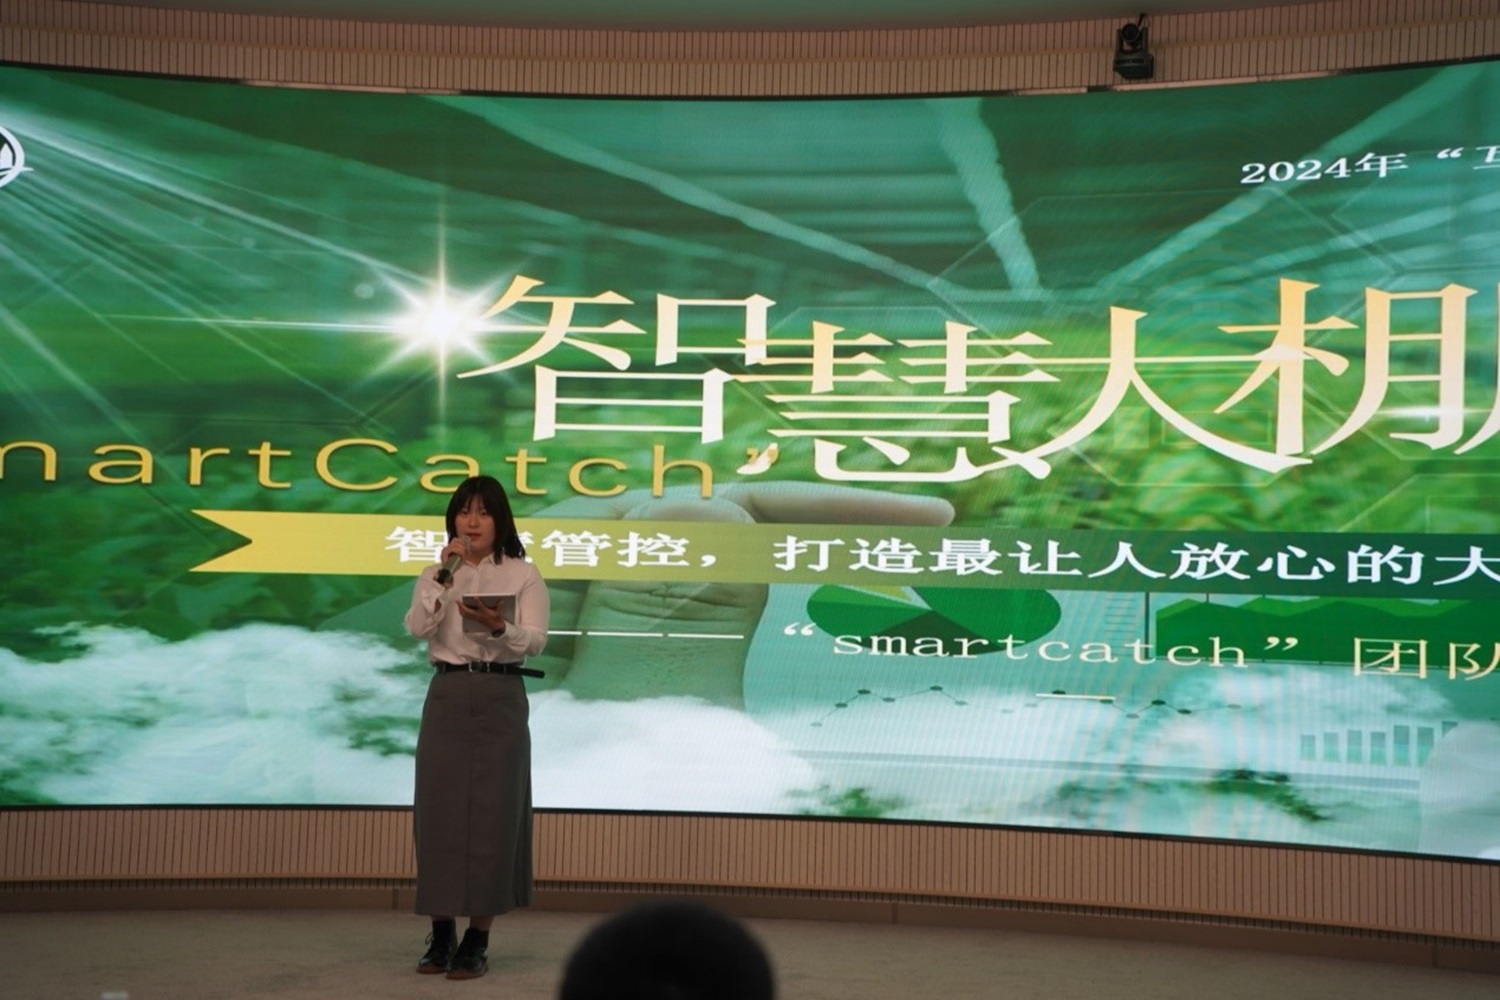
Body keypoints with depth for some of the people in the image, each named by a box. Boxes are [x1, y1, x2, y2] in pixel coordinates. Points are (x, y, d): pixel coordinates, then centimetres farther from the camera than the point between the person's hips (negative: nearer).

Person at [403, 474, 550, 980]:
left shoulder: (523, 574, 3)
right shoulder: (435, 575, 11)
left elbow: (535, 642, -7)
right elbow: (417, 628, -7)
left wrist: (499, 627, -26)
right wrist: (445, 579, -17)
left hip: (500, 699, -2)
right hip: (446, 697, 2)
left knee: (492, 813, -3)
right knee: (439, 810, 1)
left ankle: (477, 940, 4)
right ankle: (441, 935, 12)